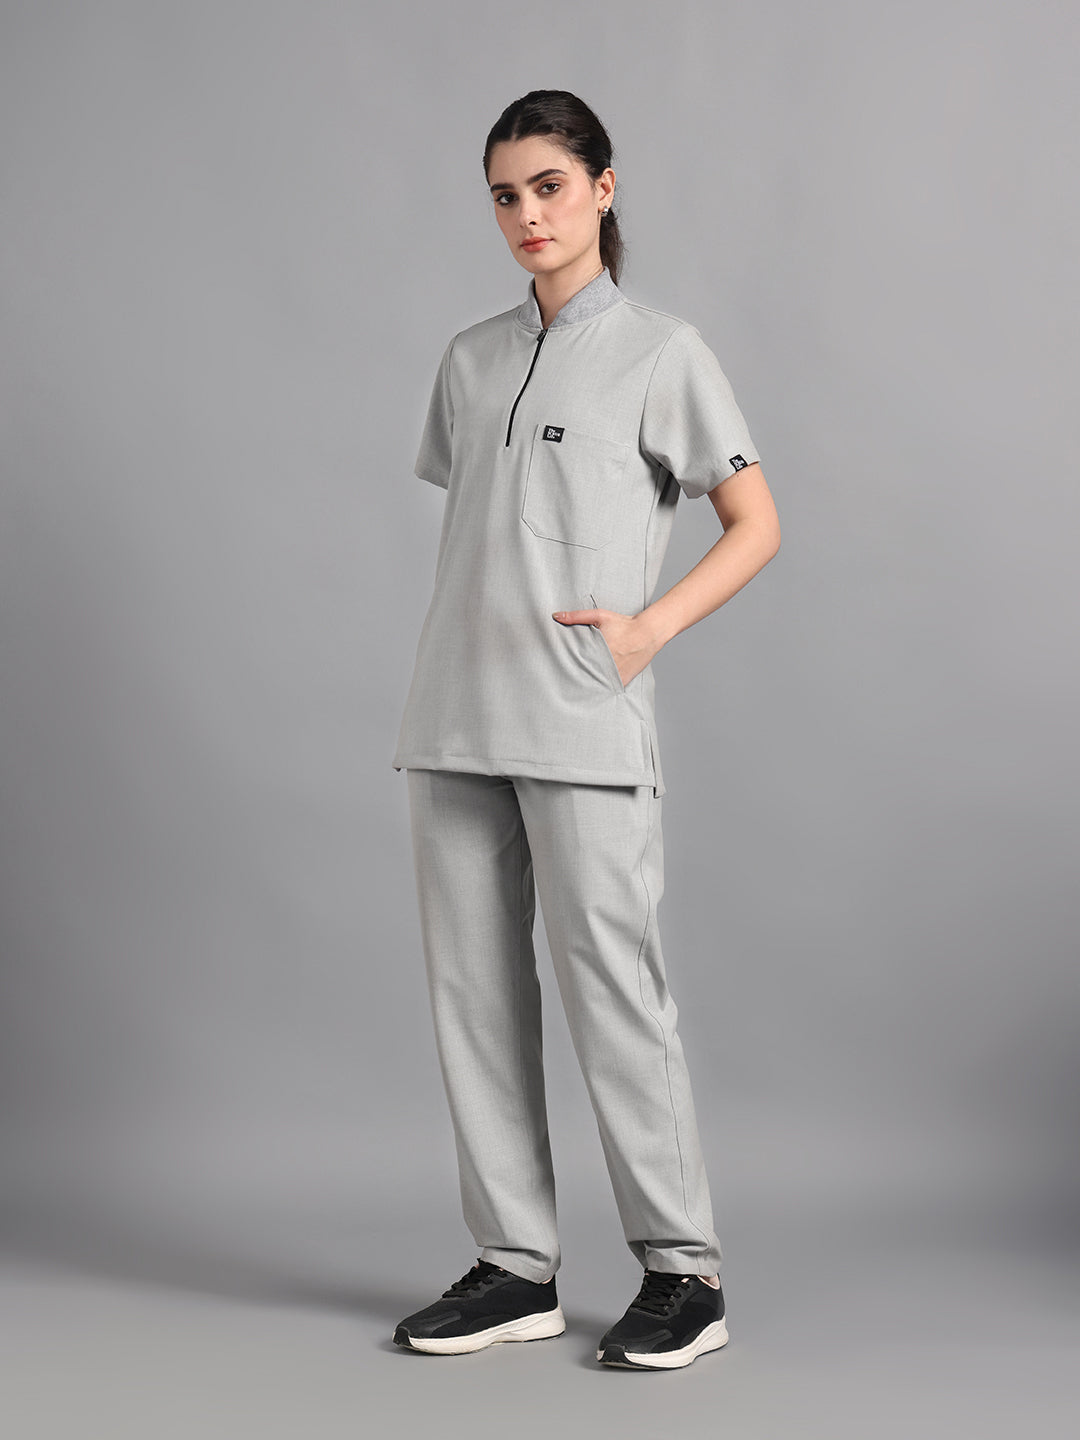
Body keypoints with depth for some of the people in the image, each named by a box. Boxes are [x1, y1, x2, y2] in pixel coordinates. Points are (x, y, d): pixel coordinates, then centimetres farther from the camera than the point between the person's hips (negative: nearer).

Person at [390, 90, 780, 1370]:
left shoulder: (661, 352, 2)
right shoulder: (471, 360, 16)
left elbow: (755, 527, 2)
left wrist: (648, 627, -11)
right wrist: (440, 683, 11)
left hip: (583, 732, -5)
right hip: (455, 729, 6)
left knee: (611, 985, -6)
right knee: (472, 989, 6)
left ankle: (681, 1268, 6)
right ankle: (515, 1262, 16)